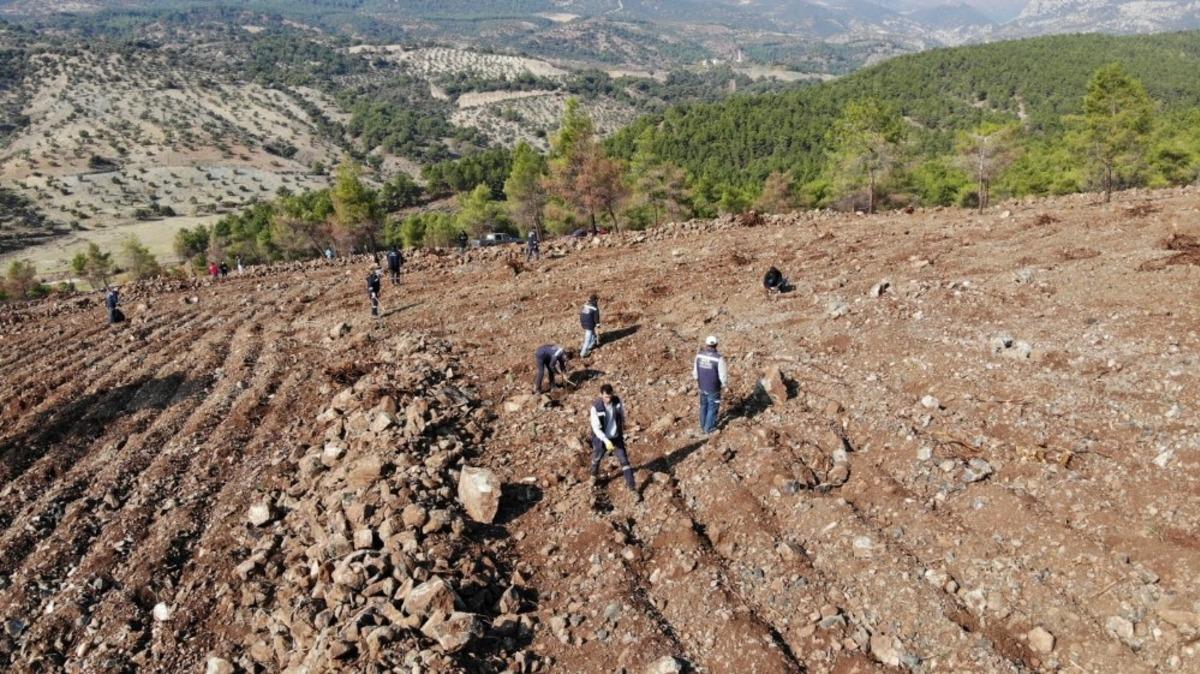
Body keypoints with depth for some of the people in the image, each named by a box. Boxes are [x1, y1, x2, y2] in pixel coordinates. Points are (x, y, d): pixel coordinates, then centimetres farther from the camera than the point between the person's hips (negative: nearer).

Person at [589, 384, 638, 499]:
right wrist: (606, 441, -37)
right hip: (601, 439, -1)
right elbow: (596, 428, -26)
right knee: (596, 458, 24)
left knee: (624, 461, 0)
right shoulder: (596, 407, -27)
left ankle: (633, 489, 11)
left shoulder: (617, 401, -17)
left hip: (617, 438, 1)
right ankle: (594, 475, 58)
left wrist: (622, 427, 20)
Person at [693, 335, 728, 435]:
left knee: (703, 406, 25)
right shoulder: (719, 358, -26)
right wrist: (724, 384, 1)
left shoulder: (699, 355, -13)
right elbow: (723, 375, -20)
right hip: (714, 389, -4)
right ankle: (708, 428, 28)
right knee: (712, 408, 16)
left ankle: (703, 426, 39)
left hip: (702, 387, 4)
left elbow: (695, 372, -2)